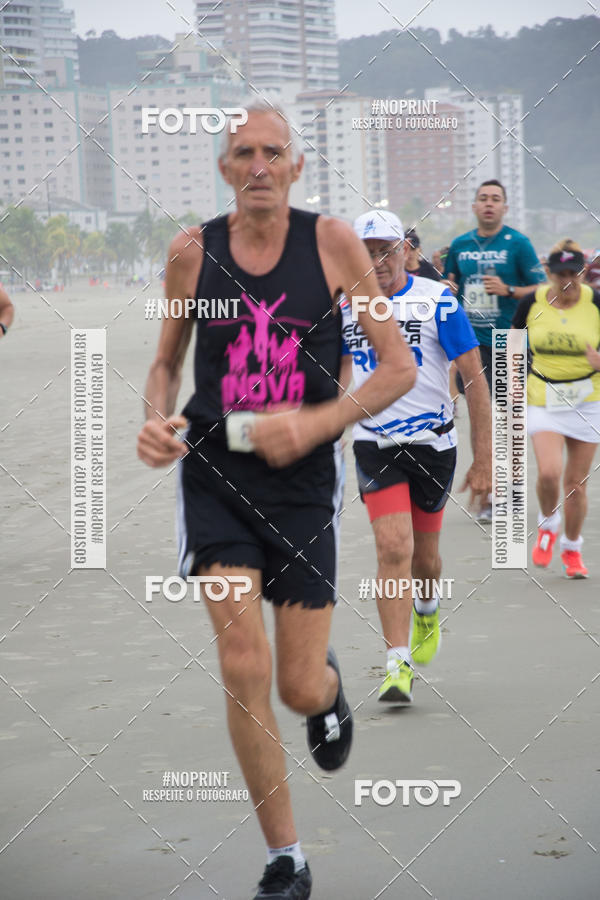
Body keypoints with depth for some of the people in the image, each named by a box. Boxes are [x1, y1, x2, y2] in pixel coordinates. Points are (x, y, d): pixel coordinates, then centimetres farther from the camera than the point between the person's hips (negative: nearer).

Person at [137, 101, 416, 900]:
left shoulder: (332, 243, -7)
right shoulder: (192, 251, -1)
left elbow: (400, 368, -4)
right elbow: (167, 361, 14)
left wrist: (315, 422, -18)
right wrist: (157, 419, -8)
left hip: (304, 481, 0)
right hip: (214, 475, 1)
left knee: (300, 687, 4)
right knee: (244, 671, -12)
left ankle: (330, 686, 45)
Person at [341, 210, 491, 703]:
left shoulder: (437, 302, -7)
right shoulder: (346, 308, 2)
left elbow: (475, 380, -6)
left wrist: (484, 459, -9)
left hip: (432, 444, -1)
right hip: (375, 445, 1)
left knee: (423, 556, 12)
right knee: (393, 550, -16)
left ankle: (427, 607, 46)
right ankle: (399, 665, -15)